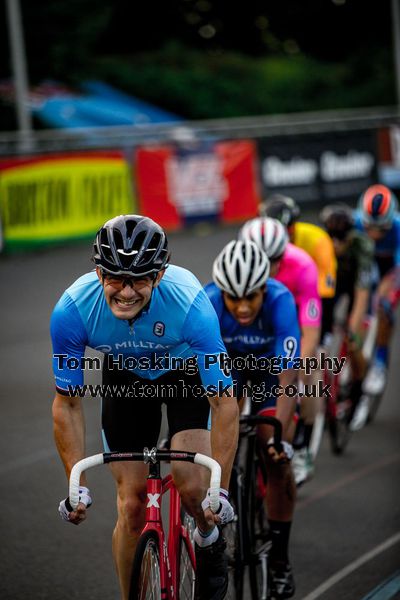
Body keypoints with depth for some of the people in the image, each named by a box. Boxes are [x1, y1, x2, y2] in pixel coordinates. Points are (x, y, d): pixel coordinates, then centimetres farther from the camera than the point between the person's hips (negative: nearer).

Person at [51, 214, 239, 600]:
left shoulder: (190, 304, -39)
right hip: (125, 376, 2)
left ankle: (208, 540, 14)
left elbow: (224, 402, -32)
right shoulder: (72, 311, -33)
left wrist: (220, 489, -33)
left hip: (186, 370, -2)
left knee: (192, 487, -20)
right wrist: (77, 485, -24)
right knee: (131, 506, -4)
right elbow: (67, 404, -20)